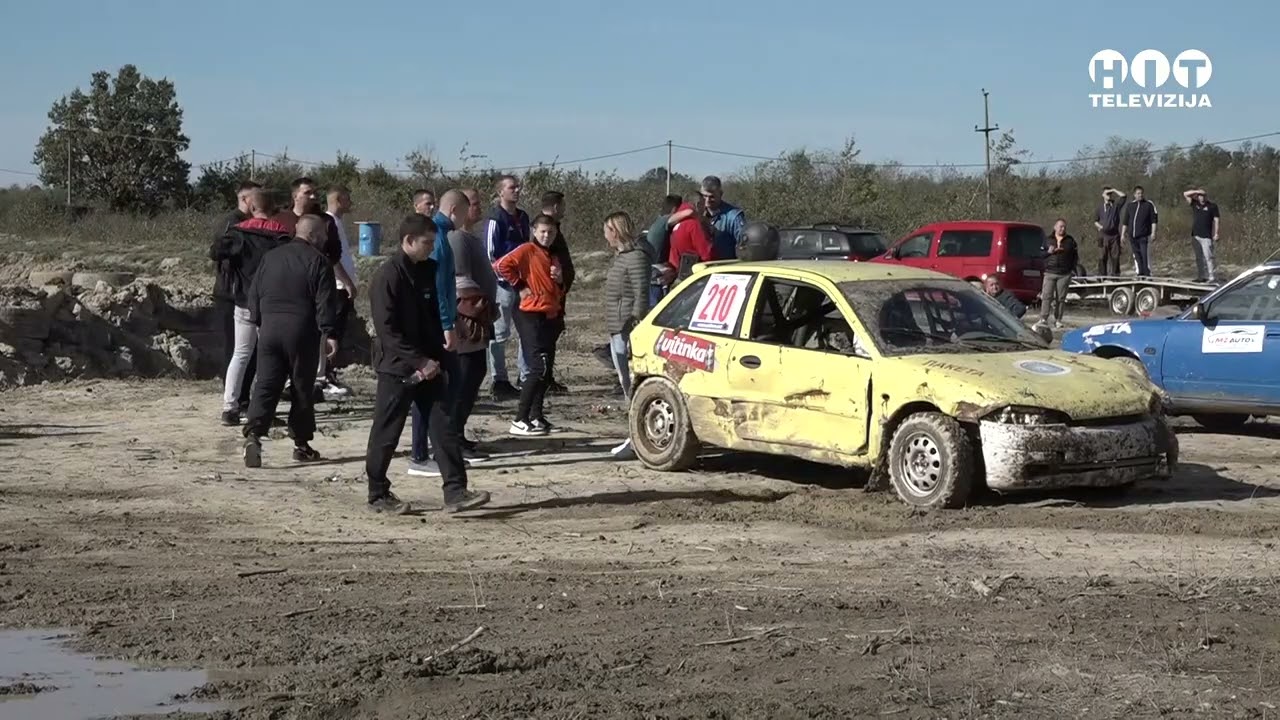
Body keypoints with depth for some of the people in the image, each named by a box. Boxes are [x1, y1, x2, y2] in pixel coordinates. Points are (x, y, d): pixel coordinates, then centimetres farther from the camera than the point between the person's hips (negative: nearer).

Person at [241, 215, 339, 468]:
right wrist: (329, 333, -10)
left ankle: (253, 434, -19)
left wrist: (259, 323, 24)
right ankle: (301, 444, 13)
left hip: (269, 330, 4)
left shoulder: (270, 257, 13)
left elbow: (254, 294, 16)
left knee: (265, 385, 1)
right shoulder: (318, 261, -5)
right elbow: (325, 301, -11)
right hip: (302, 333, -4)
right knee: (302, 388, 7)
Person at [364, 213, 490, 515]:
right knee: (386, 434, 3)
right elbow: (387, 330, -18)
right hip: (397, 368, -7)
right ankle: (378, 495, 14)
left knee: (444, 427, 1)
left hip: (428, 364, 7)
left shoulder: (429, 271, 9)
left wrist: (435, 357, 6)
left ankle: (455, 492, 0)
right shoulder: (388, 276, -14)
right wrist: (419, 362, -20)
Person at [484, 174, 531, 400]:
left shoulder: (523, 217, 14)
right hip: (503, 284, -8)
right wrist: (506, 277, -16)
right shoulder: (496, 219, -10)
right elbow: (490, 255, -13)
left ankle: (527, 377, 17)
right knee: (500, 334, -3)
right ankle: (499, 381, 1)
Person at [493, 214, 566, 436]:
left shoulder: (553, 258, 19)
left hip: (550, 317, 9)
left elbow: (559, 293, 26)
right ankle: (520, 421, -12)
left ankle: (537, 417, 18)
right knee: (538, 368, -13)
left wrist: (559, 280, 5)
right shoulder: (527, 250, -6)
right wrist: (520, 287, -13)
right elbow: (502, 266, -21)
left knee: (545, 370, 10)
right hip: (531, 316, -9)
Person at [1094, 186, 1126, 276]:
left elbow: (1123, 196, -2)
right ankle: (1102, 275, 5)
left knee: (1115, 256, -1)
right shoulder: (1100, 207, 10)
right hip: (1103, 235, 0)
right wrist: (1099, 226, -3)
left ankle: (1115, 274, 4)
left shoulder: (1116, 205, 8)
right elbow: (1095, 220, 15)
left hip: (1114, 234, 0)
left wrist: (1114, 190, 2)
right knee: (1103, 256, 0)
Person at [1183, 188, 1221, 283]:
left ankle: (1212, 277, -13)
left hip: (1206, 236, -6)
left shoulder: (1212, 205, -2)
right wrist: (1196, 191, -2)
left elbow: (1216, 220, -3)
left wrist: (1216, 233, -10)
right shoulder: (1195, 204, 10)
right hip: (1195, 235, 6)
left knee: (1208, 257, -11)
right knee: (1199, 258, 12)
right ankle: (1201, 277, 20)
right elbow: (1185, 194, 11)